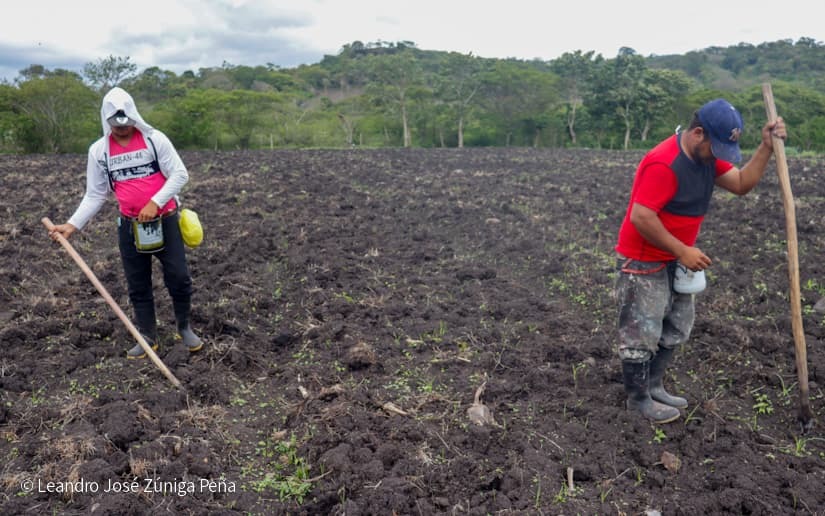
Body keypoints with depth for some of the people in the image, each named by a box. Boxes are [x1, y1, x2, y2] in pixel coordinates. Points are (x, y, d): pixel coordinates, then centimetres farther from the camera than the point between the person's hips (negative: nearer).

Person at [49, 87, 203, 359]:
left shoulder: (155, 139, -8)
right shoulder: (98, 150, 0)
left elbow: (180, 174, -8)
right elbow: (95, 195, 4)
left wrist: (155, 203, -18)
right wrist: (73, 224, -7)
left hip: (165, 221, -2)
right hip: (130, 226, 3)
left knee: (178, 277, 1)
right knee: (138, 285, 8)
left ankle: (185, 327, 22)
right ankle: (148, 337, 21)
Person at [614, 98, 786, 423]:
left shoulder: (706, 155, 4)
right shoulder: (664, 164, -26)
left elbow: (741, 184, 8)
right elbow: (640, 218, -29)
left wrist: (767, 147, -5)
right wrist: (683, 251, -22)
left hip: (675, 261, 10)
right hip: (643, 264, -10)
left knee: (675, 330, 19)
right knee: (641, 335, 3)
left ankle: (653, 387, 34)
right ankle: (638, 400, 19)